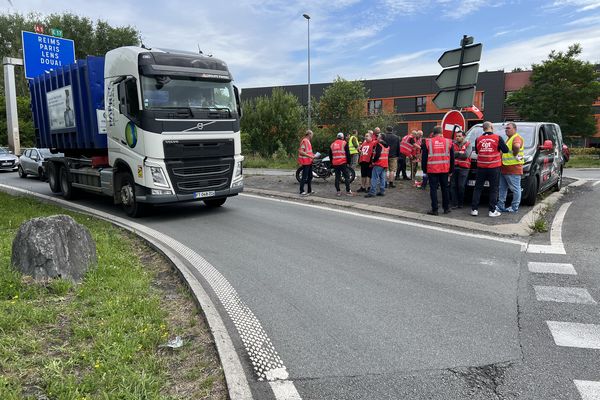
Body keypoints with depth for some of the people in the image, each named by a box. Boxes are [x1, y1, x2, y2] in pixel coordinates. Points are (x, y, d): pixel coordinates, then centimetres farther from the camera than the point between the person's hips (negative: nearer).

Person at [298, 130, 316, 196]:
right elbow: (300, 151, -22)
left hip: (309, 162, 10)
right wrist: (310, 156, -22)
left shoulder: (308, 141, 16)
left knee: (310, 176, 16)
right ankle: (301, 191, -1)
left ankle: (309, 190, 25)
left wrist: (312, 155, 13)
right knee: (304, 177, -6)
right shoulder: (304, 141, -15)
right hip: (305, 162, -10)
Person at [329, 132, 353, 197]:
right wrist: (348, 161, 3)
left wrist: (332, 162, 25)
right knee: (346, 177, 0)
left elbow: (330, 155, 17)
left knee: (337, 177, 8)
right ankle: (348, 191, -2)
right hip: (343, 163, -5)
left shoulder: (332, 144, 12)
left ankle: (338, 191, 8)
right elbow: (347, 153, -6)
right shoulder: (344, 143, -2)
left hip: (335, 164, 5)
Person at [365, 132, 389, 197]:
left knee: (374, 178, -8)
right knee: (382, 178, 12)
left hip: (378, 164, -9)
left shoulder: (379, 144, -12)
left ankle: (372, 192, -12)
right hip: (384, 164, 9)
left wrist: (374, 161, -10)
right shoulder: (387, 145, 16)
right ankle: (382, 191, 13)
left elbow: (377, 154, -21)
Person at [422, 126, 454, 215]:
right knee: (445, 188, 14)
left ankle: (434, 209, 2)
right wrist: (451, 170, 17)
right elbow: (452, 158, 9)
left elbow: (424, 158, 1)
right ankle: (446, 208, 21)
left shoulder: (428, 142, -2)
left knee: (433, 189, 2)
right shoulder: (448, 142, 4)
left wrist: (424, 169, 10)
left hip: (432, 170, -2)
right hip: (445, 170, 2)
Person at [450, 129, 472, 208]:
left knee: (461, 186, -3)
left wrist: (456, 154, -3)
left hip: (463, 168, -2)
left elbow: (466, 155, -9)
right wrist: (460, 153, -7)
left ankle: (460, 203, 9)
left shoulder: (468, 144, 5)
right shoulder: (453, 144, 12)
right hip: (454, 167, 3)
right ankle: (454, 203, 2)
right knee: (453, 186, -2)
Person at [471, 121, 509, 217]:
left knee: (478, 188, 10)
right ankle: (492, 211, 6)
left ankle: (474, 209, 8)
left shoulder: (478, 139, 1)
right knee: (493, 189, 6)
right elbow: (506, 150, -3)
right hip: (494, 167, -2)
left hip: (481, 167, 2)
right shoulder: (497, 138, -8)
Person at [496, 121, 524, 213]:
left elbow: (517, 146, -35)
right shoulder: (509, 138, 21)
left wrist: (515, 155, -23)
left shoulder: (517, 138, -13)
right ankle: (500, 206, 20)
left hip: (513, 168, -11)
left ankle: (514, 207, 6)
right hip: (504, 168, 11)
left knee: (515, 188, 0)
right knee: (502, 188, 13)